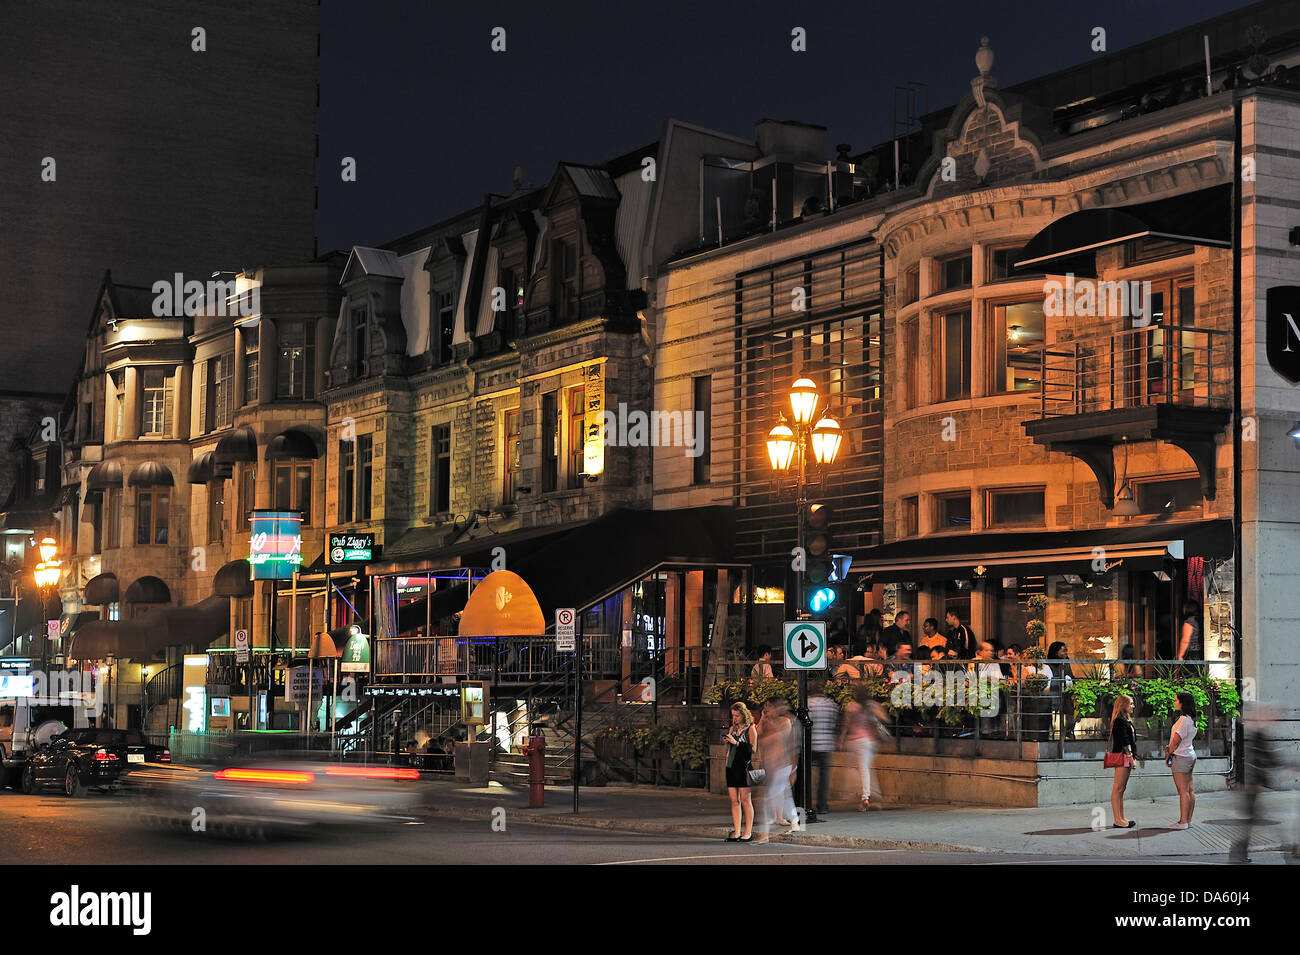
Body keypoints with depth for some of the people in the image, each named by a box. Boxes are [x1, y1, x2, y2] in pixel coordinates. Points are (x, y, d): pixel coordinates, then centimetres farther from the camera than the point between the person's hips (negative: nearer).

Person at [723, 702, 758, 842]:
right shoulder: (732, 728, 17)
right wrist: (726, 742, 4)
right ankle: (736, 832, 7)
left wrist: (736, 742, -14)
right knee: (734, 800, 4)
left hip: (744, 767, -6)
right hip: (731, 766, 6)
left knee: (745, 800, -5)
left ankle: (748, 833, -2)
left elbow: (753, 749, -10)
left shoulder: (750, 728, -2)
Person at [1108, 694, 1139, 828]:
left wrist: (1133, 756, 19)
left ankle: (1121, 818, 16)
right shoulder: (1120, 721, -12)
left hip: (1126, 758, 11)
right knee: (1118, 789, -9)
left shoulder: (1126, 721, 20)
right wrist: (1131, 758, -17)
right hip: (1122, 757, -11)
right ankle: (1117, 820, -10)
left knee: (1122, 789, 12)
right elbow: (1124, 742, -17)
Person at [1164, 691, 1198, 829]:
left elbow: (1176, 740, -17)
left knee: (1183, 791, -9)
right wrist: (1170, 748, 7)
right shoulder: (1192, 719, 13)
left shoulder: (1184, 719, -17)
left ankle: (1183, 822, -9)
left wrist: (1168, 755, -5)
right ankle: (1188, 820, 13)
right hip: (1190, 755, 10)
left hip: (1181, 757, -10)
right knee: (1189, 790, 9)